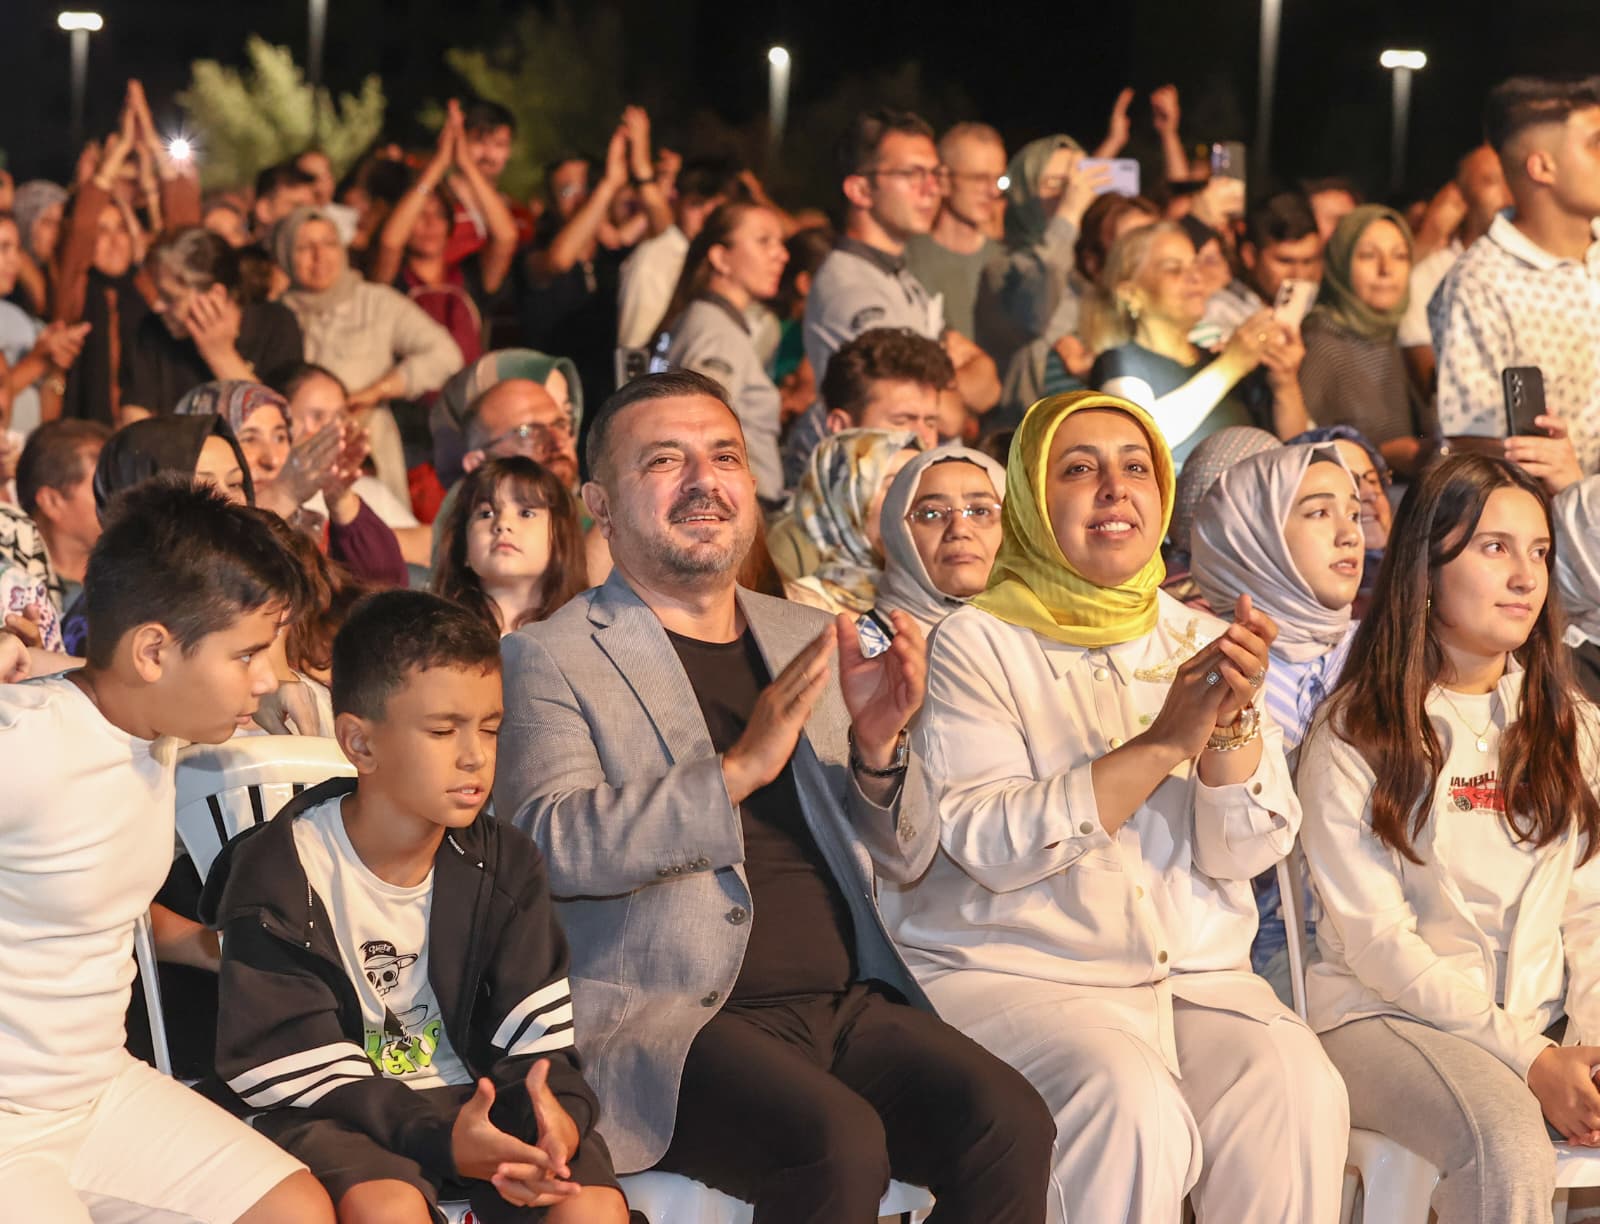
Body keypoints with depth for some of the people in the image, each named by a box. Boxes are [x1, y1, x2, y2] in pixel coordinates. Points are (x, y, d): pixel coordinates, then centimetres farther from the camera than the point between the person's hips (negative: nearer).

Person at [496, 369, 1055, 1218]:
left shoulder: (809, 641, 20)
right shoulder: (548, 660, 4)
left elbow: (902, 861, 19)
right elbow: (555, 845, -14)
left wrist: (876, 751, -2)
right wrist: (738, 769, -23)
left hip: (846, 1004, 5)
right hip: (665, 1017, -5)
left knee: (1007, 1122, -21)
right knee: (839, 1144, -31)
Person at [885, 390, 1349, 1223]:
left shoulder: (1201, 642, 14)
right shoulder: (978, 643, 1)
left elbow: (1249, 853, 4)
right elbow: (988, 842, -14)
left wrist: (1232, 723, -15)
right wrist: (1163, 743, -19)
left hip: (1199, 974, 4)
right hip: (1013, 971, -4)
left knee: (1297, 1093, -26)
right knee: (1132, 1107, -33)